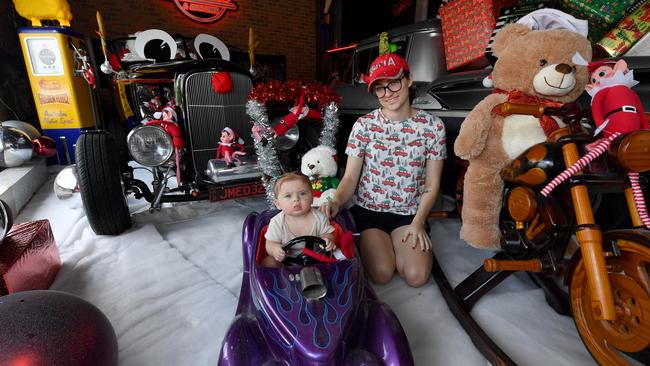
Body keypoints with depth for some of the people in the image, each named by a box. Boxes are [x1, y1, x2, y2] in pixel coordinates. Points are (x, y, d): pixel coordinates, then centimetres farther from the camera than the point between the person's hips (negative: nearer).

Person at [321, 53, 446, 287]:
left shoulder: (432, 126, -4)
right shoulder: (364, 125, -6)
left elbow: (432, 185, 0)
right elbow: (350, 177, -6)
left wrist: (417, 223, -11)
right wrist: (336, 202, -26)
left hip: (409, 213, 1)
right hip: (368, 210, -1)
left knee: (417, 275, -14)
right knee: (381, 273, -16)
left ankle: (397, 244, 17)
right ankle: (369, 244, 17)